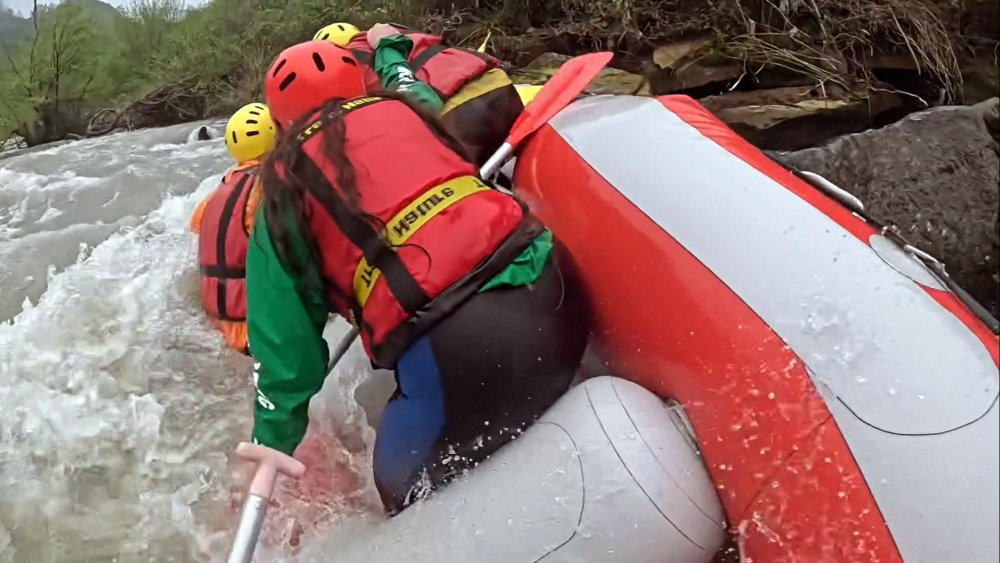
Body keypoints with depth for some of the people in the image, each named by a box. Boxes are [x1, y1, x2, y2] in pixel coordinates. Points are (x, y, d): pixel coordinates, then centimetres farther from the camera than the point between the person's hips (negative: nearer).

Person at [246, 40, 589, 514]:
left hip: (454, 351, -5)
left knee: (408, 491, 17)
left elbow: (285, 337, 13)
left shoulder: (282, 194, 12)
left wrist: (271, 448, 25)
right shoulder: (398, 110, 20)